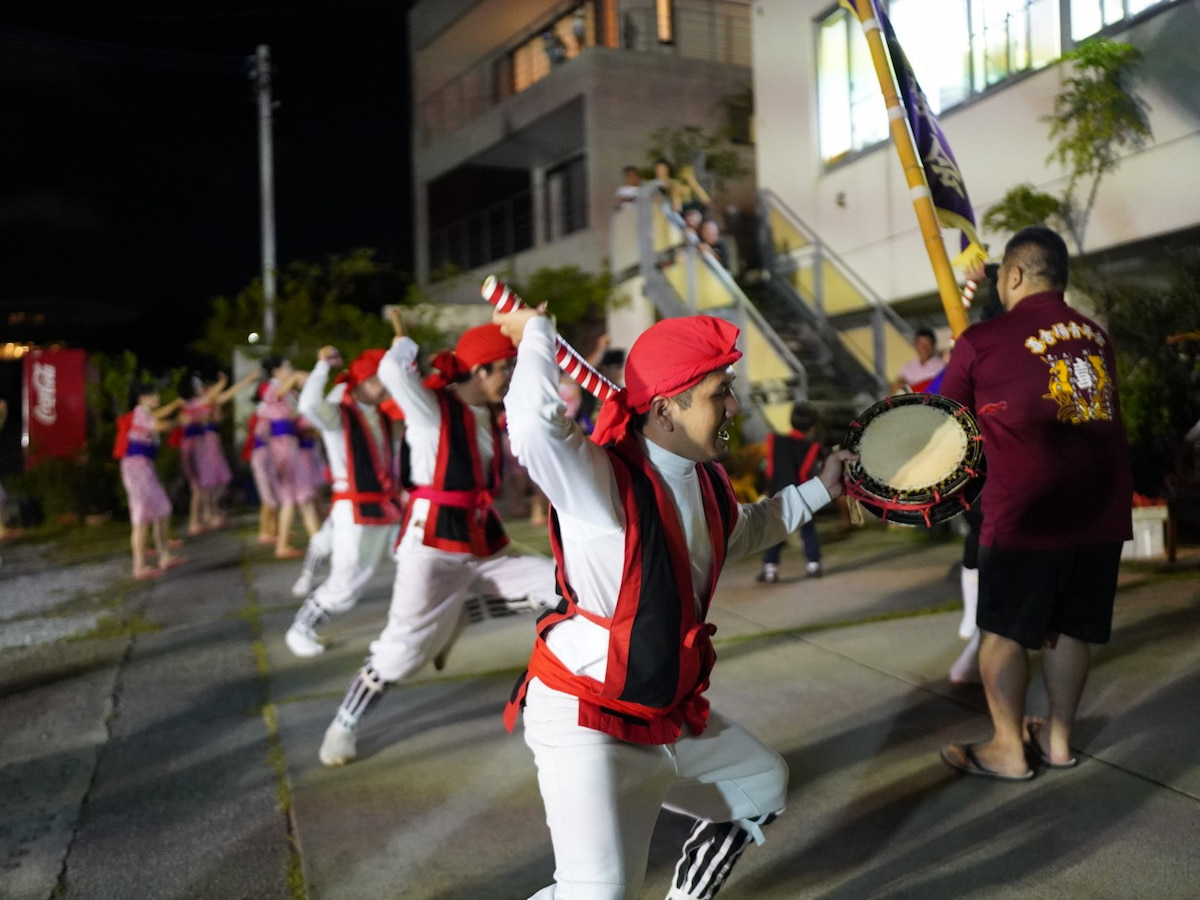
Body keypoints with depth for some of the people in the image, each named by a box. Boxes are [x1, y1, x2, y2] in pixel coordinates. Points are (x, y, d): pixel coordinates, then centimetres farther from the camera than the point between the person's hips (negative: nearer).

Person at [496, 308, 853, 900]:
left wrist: (819, 489, 24)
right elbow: (535, 425, -47)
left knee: (763, 786, 28)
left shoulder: (706, 479, 2)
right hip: (586, 723, -9)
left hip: (672, 715, 9)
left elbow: (741, 533, 26)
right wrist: (535, 333, -29)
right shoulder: (602, 478, -25)